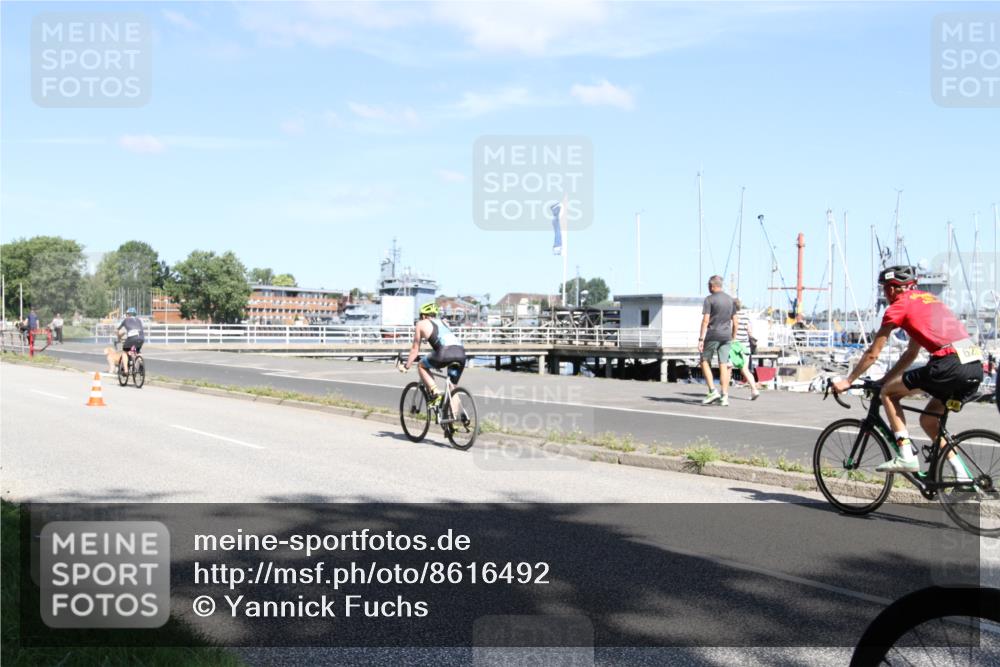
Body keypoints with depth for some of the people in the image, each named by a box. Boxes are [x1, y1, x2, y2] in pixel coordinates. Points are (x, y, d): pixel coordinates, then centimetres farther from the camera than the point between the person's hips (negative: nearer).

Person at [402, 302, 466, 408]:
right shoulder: (443, 322, 36)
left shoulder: (421, 324, 21)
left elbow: (415, 349, 24)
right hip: (461, 352, 5)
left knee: (421, 366, 21)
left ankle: (435, 393, 6)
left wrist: (406, 366, 35)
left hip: (446, 352, -5)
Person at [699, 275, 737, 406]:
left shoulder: (709, 299, -6)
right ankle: (724, 397, 1)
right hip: (726, 336, 5)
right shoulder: (730, 299, 13)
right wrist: (732, 337, 21)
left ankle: (713, 391, -5)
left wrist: (701, 339, -13)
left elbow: (705, 320, -13)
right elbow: (734, 321, 14)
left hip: (712, 335, -5)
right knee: (723, 365, 4)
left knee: (705, 361, 7)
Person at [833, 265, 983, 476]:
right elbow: (911, 353, 34)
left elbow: (872, 354, 9)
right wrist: (885, 379, 39)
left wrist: (847, 381, 20)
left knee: (888, 393, 7)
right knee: (928, 420, 21)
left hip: (949, 364, -8)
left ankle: (906, 456, 1)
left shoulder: (899, 306, 5)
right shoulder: (928, 299, 29)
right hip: (976, 366, 8)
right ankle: (963, 476, 15)